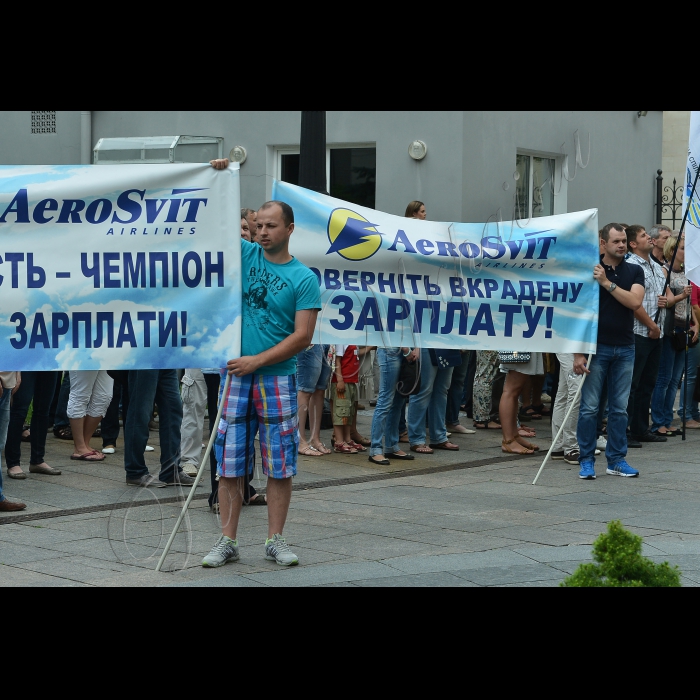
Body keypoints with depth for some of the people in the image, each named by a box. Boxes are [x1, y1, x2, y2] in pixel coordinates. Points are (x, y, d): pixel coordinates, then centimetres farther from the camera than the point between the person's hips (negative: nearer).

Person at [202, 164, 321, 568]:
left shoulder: (304, 278, -2)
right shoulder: (245, 255, 7)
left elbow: (302, 337, -8)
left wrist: (257, 360, -14)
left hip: (277, 377, -2)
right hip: (236, 373, 2)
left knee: (281, 465, 2)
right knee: (230, 462, 3)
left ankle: (276, 540, 12)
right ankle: (228, 542, 9)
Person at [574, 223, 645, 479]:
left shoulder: (635, 272, 7)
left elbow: (635, 301, -11)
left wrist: (607, 283, -15)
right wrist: (578, 353, -9)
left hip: (625, 348, 3)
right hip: (597, 346, -3)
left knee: (620, 408, 8)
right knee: (589, 407, -1)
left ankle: (617, 459, 15)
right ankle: (587, 460, 7)